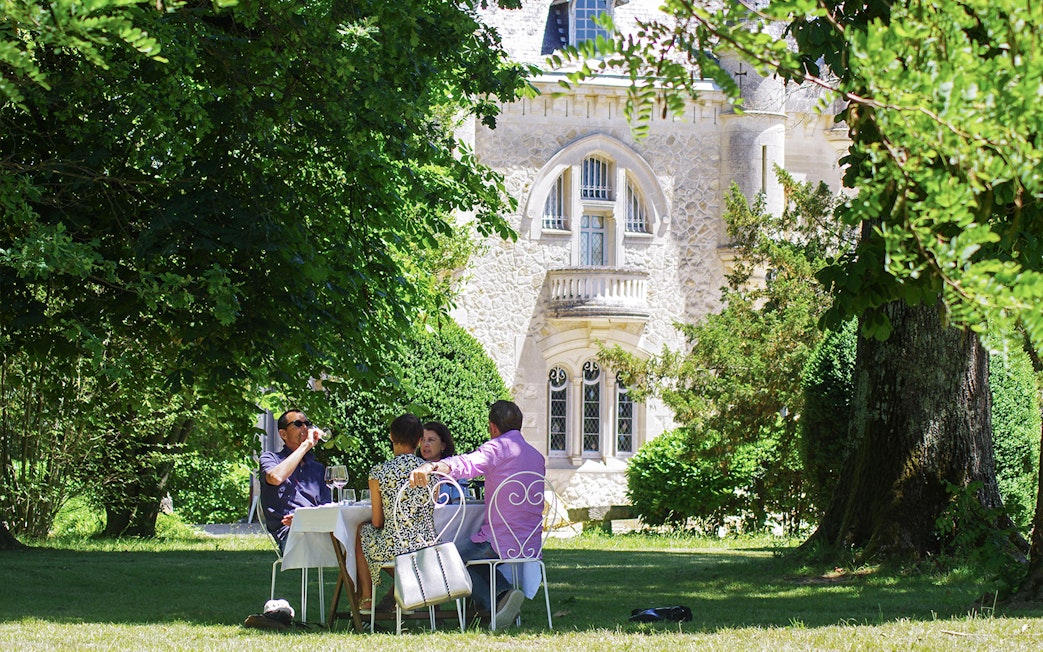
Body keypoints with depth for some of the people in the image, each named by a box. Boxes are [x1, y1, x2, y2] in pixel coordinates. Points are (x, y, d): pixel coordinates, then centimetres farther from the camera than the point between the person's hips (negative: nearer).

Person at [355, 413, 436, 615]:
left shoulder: (379, 472, -10)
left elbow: (377, 522, -1)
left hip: (393, 549, -3)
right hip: (427, 547, 3)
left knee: (362, 531, 30)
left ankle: (366, 599, 36)